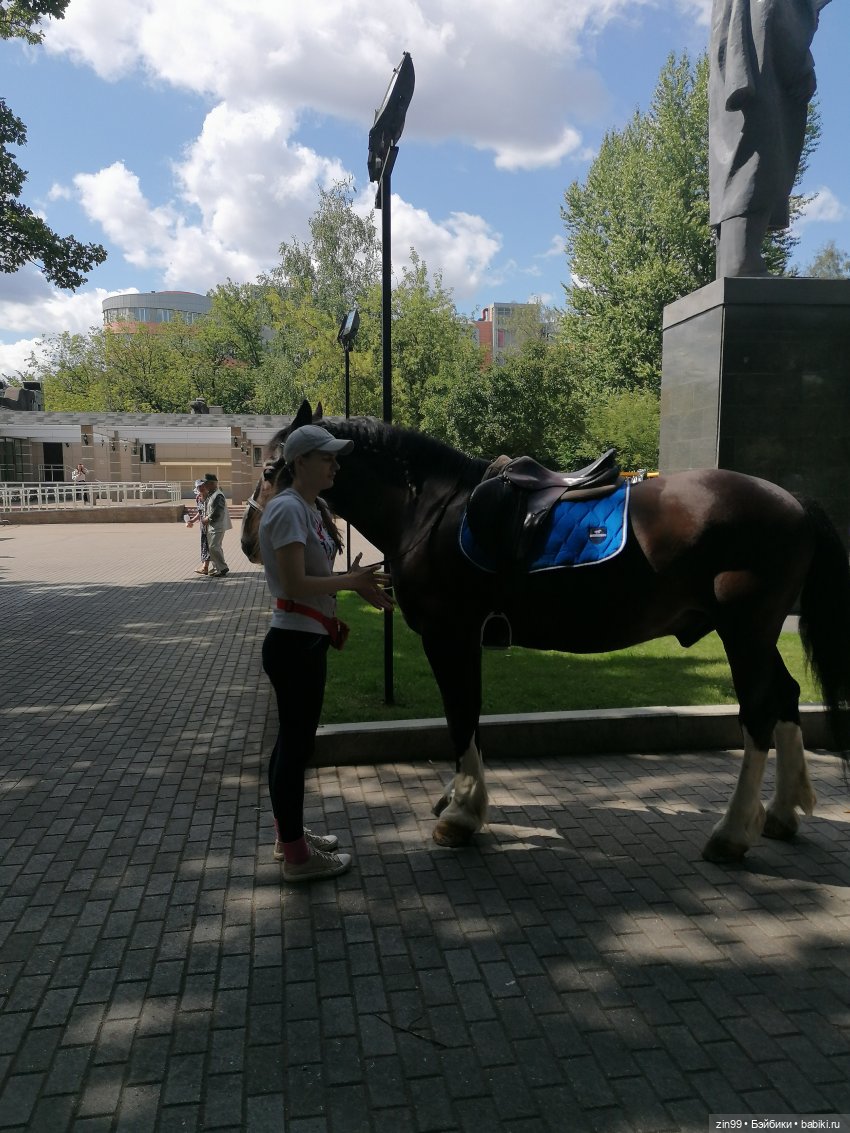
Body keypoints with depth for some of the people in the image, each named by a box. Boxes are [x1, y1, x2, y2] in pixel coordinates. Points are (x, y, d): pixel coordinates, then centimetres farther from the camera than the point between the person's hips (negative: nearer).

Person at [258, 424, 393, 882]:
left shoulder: (315, 508, 12)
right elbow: (295, 584, -24)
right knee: (296, 742, 1)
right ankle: (297, 856, 15)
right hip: (294, 643, -10)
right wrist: (351, 581, -15)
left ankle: (288, 834, 36)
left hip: (306, 641, 10)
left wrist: (358, 585, 3)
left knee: (293, 739, 20)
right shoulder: (288, 509, -18)